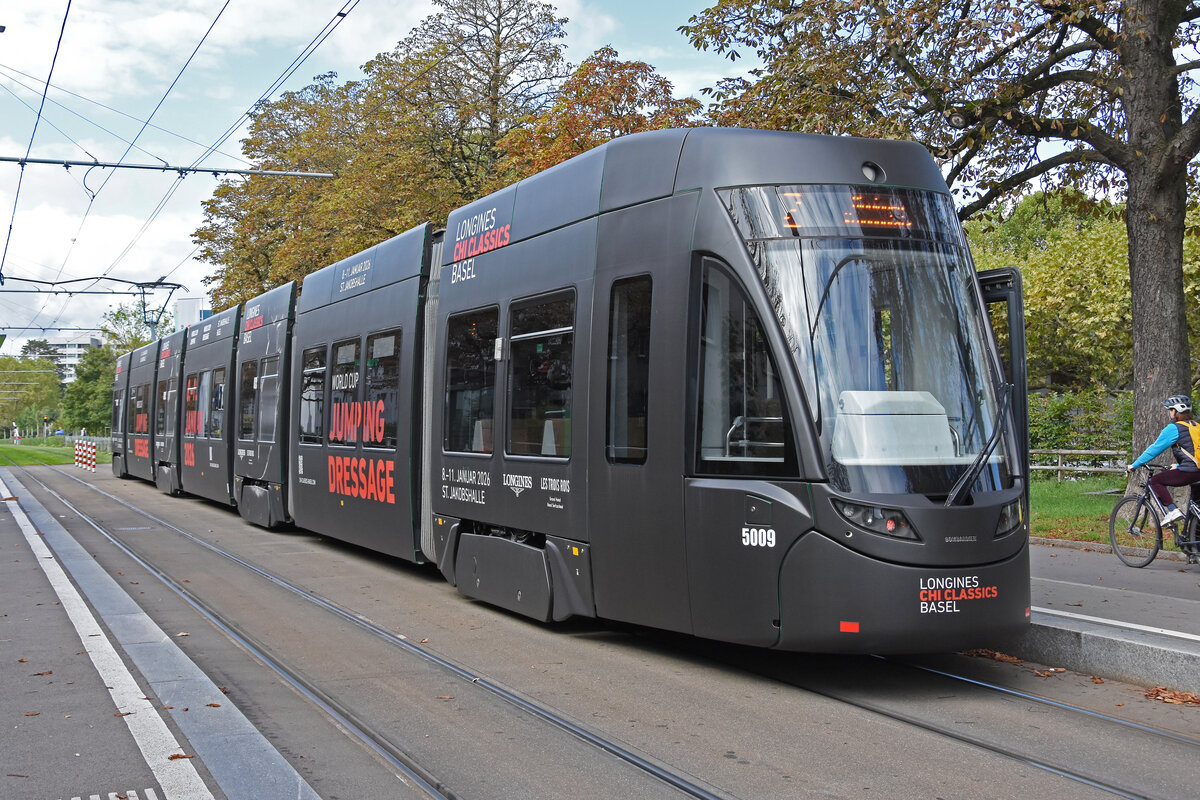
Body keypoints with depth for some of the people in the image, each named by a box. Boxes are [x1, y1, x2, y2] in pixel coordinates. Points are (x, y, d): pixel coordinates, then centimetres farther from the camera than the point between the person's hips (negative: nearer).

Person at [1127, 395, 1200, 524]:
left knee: (1156, 481, 7)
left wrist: (1134, 465, 5)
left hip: (1189, 472, -8)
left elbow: (1154, 449, -3)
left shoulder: (1174, 428, -5)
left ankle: (1173, 511, -7)